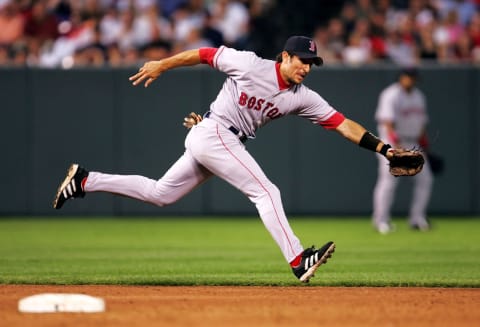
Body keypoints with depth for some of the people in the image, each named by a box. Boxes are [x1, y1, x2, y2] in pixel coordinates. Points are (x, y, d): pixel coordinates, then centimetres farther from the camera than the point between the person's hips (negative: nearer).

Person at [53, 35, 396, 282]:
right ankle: (298, 260, -25)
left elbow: (342, 123, -4)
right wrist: (161, 65, -1)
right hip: (213, 133, -8)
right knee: (266, 191, -18)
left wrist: (383, 148, -11)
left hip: (228, 144, 8)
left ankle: (85, 180, 20)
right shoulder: (249, 64, -13)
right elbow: (205, 54, -3)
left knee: (159, 194, 14)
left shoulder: (302, 97, 1)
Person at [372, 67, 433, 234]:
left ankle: (417, 218, 10)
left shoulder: (419, 96, 15)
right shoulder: (392, 95, -11)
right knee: (388, 180, -12)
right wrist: (394, 139, -36)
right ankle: (381, 220, -3)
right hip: (391, 144, -7)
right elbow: (387, 120, -23)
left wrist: (424, 144, 16)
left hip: (413, 145, 7)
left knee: (425, 178, 2)